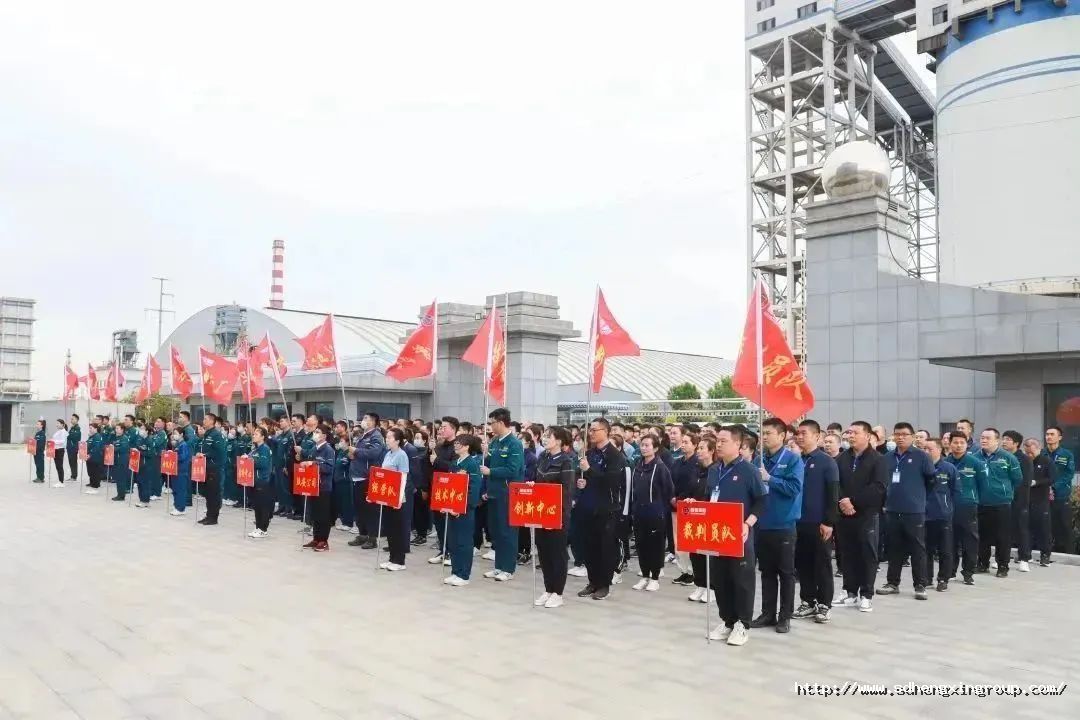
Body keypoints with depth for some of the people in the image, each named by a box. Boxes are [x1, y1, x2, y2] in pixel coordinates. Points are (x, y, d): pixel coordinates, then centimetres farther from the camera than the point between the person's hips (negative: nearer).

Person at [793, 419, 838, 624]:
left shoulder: (827, 461, -7)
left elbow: (833, 494, -9)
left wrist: (829, 522, -14)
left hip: (819, 523, -5)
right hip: (799, 522, 5)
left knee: (822, 564, 5)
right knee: (802, 564, 10)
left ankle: (823, 605, 14)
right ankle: (807, 602, 21)